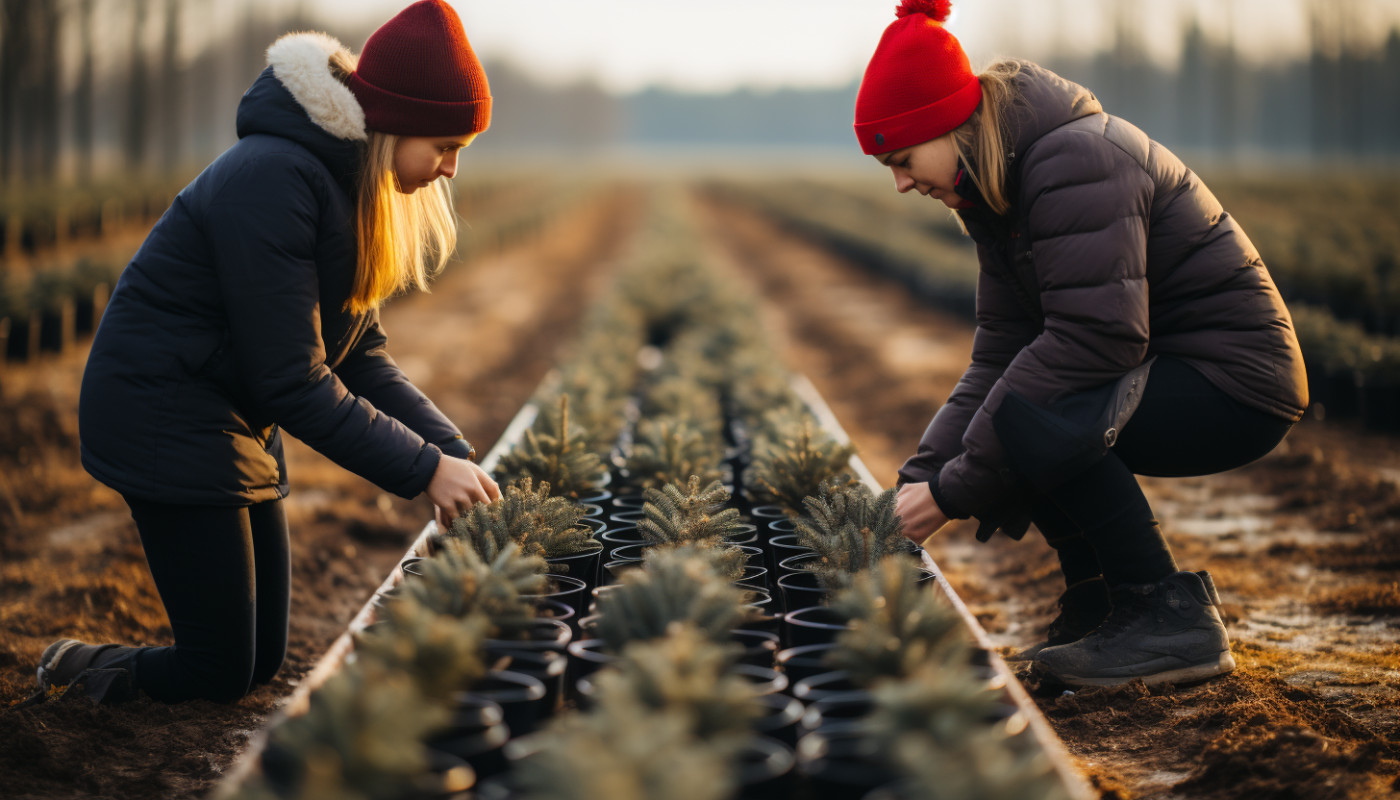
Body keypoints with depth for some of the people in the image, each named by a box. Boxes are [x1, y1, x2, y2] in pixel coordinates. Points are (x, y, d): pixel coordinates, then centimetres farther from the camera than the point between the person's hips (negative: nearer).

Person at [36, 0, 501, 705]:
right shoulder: (273, 181, -26)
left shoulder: (353, 190, 4)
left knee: (263, 660, 12)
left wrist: (455, 452, -7)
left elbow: (361, 355, 4)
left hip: (236, 422, 10)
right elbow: (294, 382, -26)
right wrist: (426, 468, -24)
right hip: (163, 419, -9)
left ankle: (84, 671, 24)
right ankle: (73, 673, 17)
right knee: (223, 675, -4)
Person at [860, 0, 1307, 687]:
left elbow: (1098, 337, -31)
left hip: (1236, 375, -10)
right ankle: (1102, 602, 12)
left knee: (1028, 415, -28)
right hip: (1166, 372, 10)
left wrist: (954, 488, -29)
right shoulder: (999, 185, 8)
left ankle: (1172, 618, -14)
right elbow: (999, 353, 5)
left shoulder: (1074, 158, -21)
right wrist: (920, 477, -9)